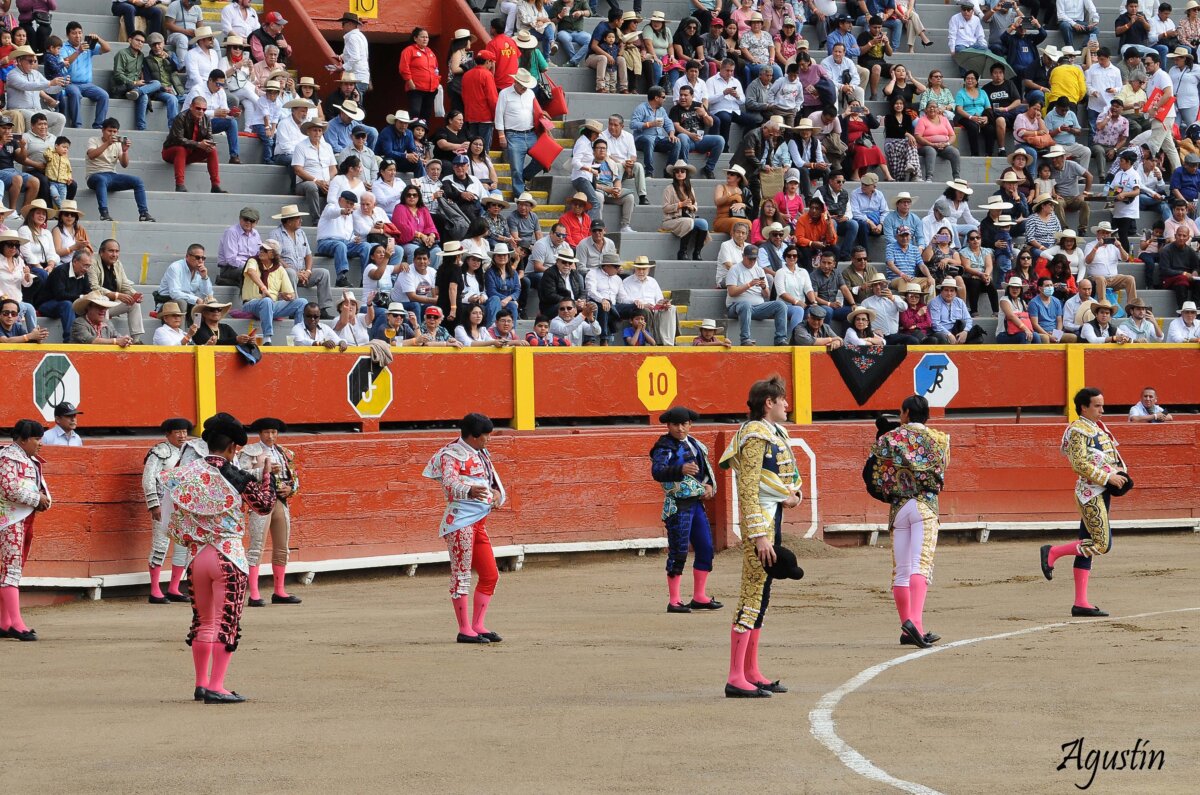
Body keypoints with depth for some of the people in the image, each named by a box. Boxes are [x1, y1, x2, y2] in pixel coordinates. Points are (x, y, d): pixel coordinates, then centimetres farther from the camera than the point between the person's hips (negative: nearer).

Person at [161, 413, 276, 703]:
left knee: (203, 622, 17)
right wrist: (267, 473, 15)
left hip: (196, 556, 5)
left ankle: (201, 683, 21)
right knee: (226, 623, -1)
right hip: (228, 556, -5)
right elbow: (266, 506, 5)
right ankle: (216, 687, -6)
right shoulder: (238, 478, -8)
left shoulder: (186, 473, 2)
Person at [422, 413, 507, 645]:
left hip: (479, 523, 10)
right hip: (460, 521, -10)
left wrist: (497, 493, 7)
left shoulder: (481, 454, 19)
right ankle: (464, 630, -7)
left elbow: (493, 478, 32)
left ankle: (478, 626, 17)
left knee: (490, 575, 10)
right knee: (461, 574, -8)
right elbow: (449, 482, -26)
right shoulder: (452, 455, -8)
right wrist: (469, 491, -47)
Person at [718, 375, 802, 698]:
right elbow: (748, 490, -20)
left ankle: (751, 673, 18)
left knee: (760, 595, 13)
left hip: (773, 518, 10)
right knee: (753, 594, -11)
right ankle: (736, 679, -12)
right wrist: (759, 536, -23)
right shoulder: (755, 437, -14)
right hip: (759, 521, -10)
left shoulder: (776, 433, 15)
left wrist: (792, 495, 5)